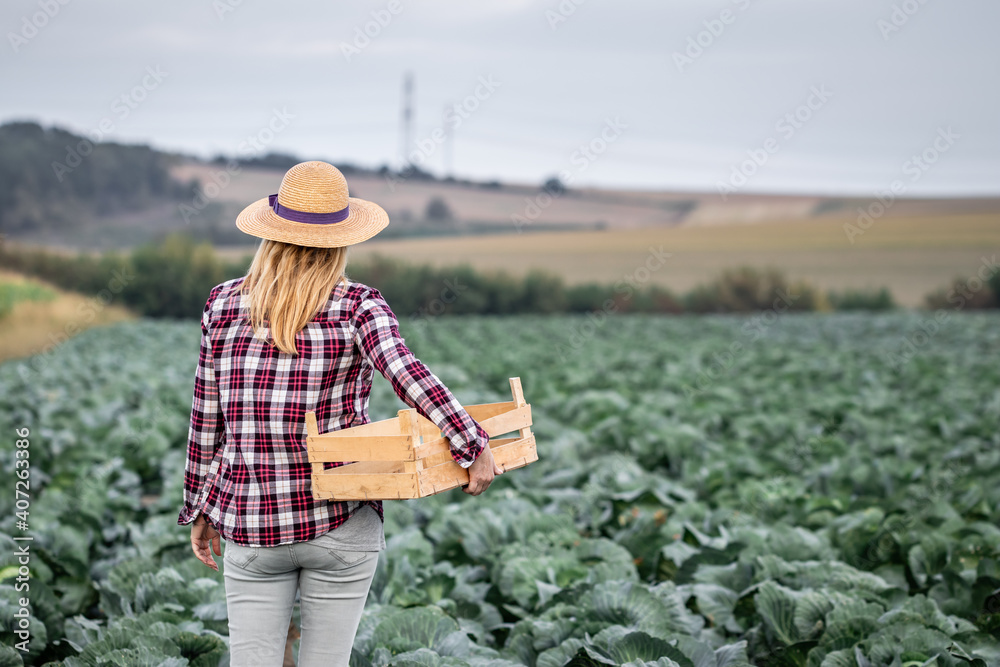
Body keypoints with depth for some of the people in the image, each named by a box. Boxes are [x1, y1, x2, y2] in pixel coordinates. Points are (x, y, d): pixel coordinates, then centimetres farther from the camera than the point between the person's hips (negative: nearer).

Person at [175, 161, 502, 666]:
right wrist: (474, 445, -20)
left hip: (249, 526, 2)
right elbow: (406, 371, -24)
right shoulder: (357, 306, -6)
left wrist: (199, 510, 15)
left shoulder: (224, 304, 3)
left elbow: (205, 418, 6)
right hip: (338, 523, -2)